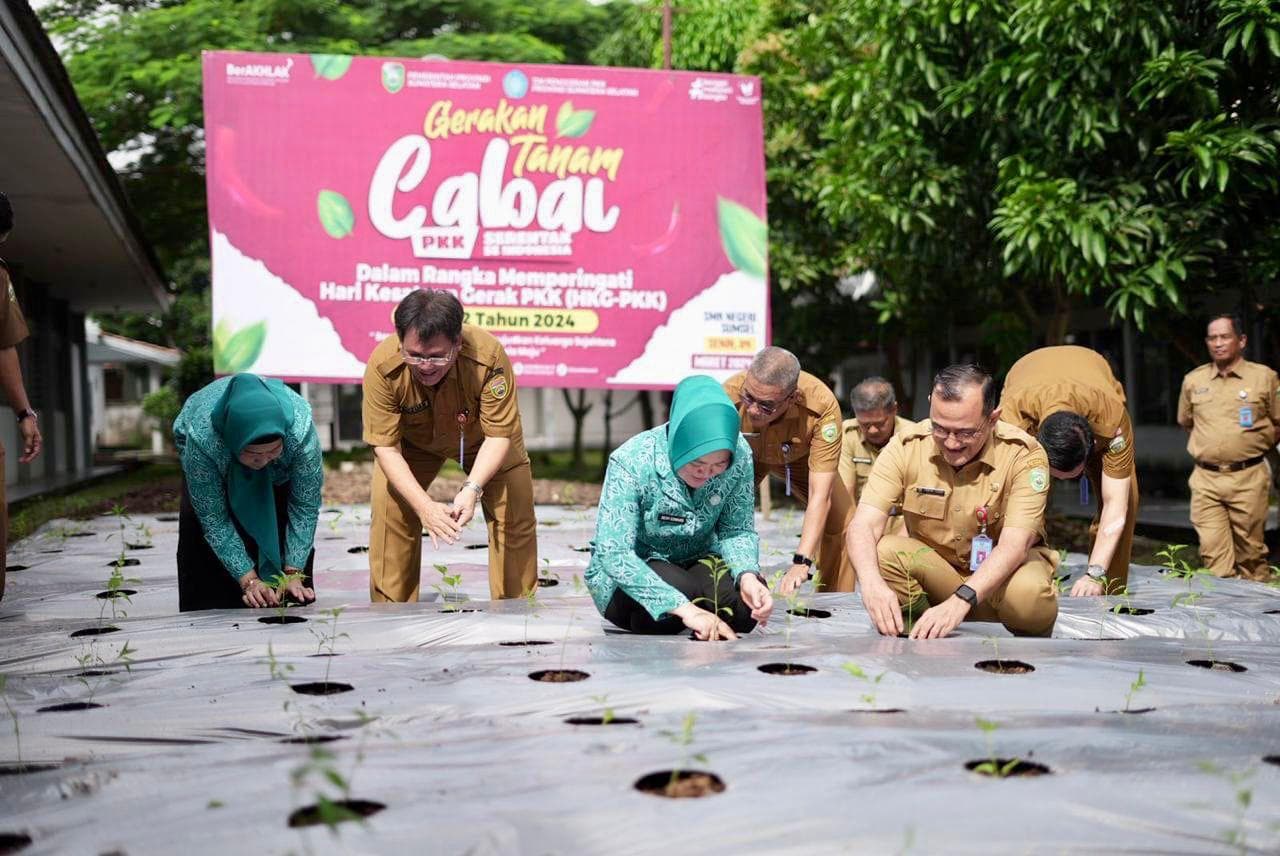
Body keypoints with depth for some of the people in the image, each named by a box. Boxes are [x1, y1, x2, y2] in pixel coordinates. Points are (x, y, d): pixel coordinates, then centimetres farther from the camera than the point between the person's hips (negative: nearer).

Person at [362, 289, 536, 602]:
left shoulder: (488, 356, -40)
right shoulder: (382, 365, -38)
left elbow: (498, 435, -30)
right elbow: (385, 447, -30)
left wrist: (472, 488, -45)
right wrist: (424, 506, -40)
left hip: (481, 439, 0)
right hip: (413, 441, 1)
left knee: (515, 517, -5)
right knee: (389, 514, -11)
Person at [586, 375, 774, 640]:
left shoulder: (739, 455, -17)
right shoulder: (631, 462, -28)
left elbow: (737, 530, -9)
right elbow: (615, 555, -33)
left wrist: (748, 575, -32)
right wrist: (684, 608, -43)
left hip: (697, 562, 4)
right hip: (631, 572, -3)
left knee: (748, 602, -26)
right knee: (678, 590, -35)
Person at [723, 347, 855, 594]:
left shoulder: (822, 406, -40)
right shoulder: (730, 396, -40)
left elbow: (820, 495, -39)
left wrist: (801, 563, -47)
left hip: (800, 458, 0)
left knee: (841, 520, -17)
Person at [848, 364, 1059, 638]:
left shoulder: (1024, 455, -19)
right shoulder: (906, 447, -14)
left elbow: (1014, 545, -29)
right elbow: (864, 524, -22)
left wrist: (960, 601, -45)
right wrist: (871, 582, -44)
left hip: (1003, 570, -1)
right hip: (930, 568, 1)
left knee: (1029, 594, -35)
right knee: (883, 552, -29)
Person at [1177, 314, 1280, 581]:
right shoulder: (1193, 380, 8)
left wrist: (1252, 449, 4)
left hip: (1248, 478, -2)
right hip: (1206, 479, 2)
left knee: (1250, 550, 4)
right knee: (1213, 552, -3)